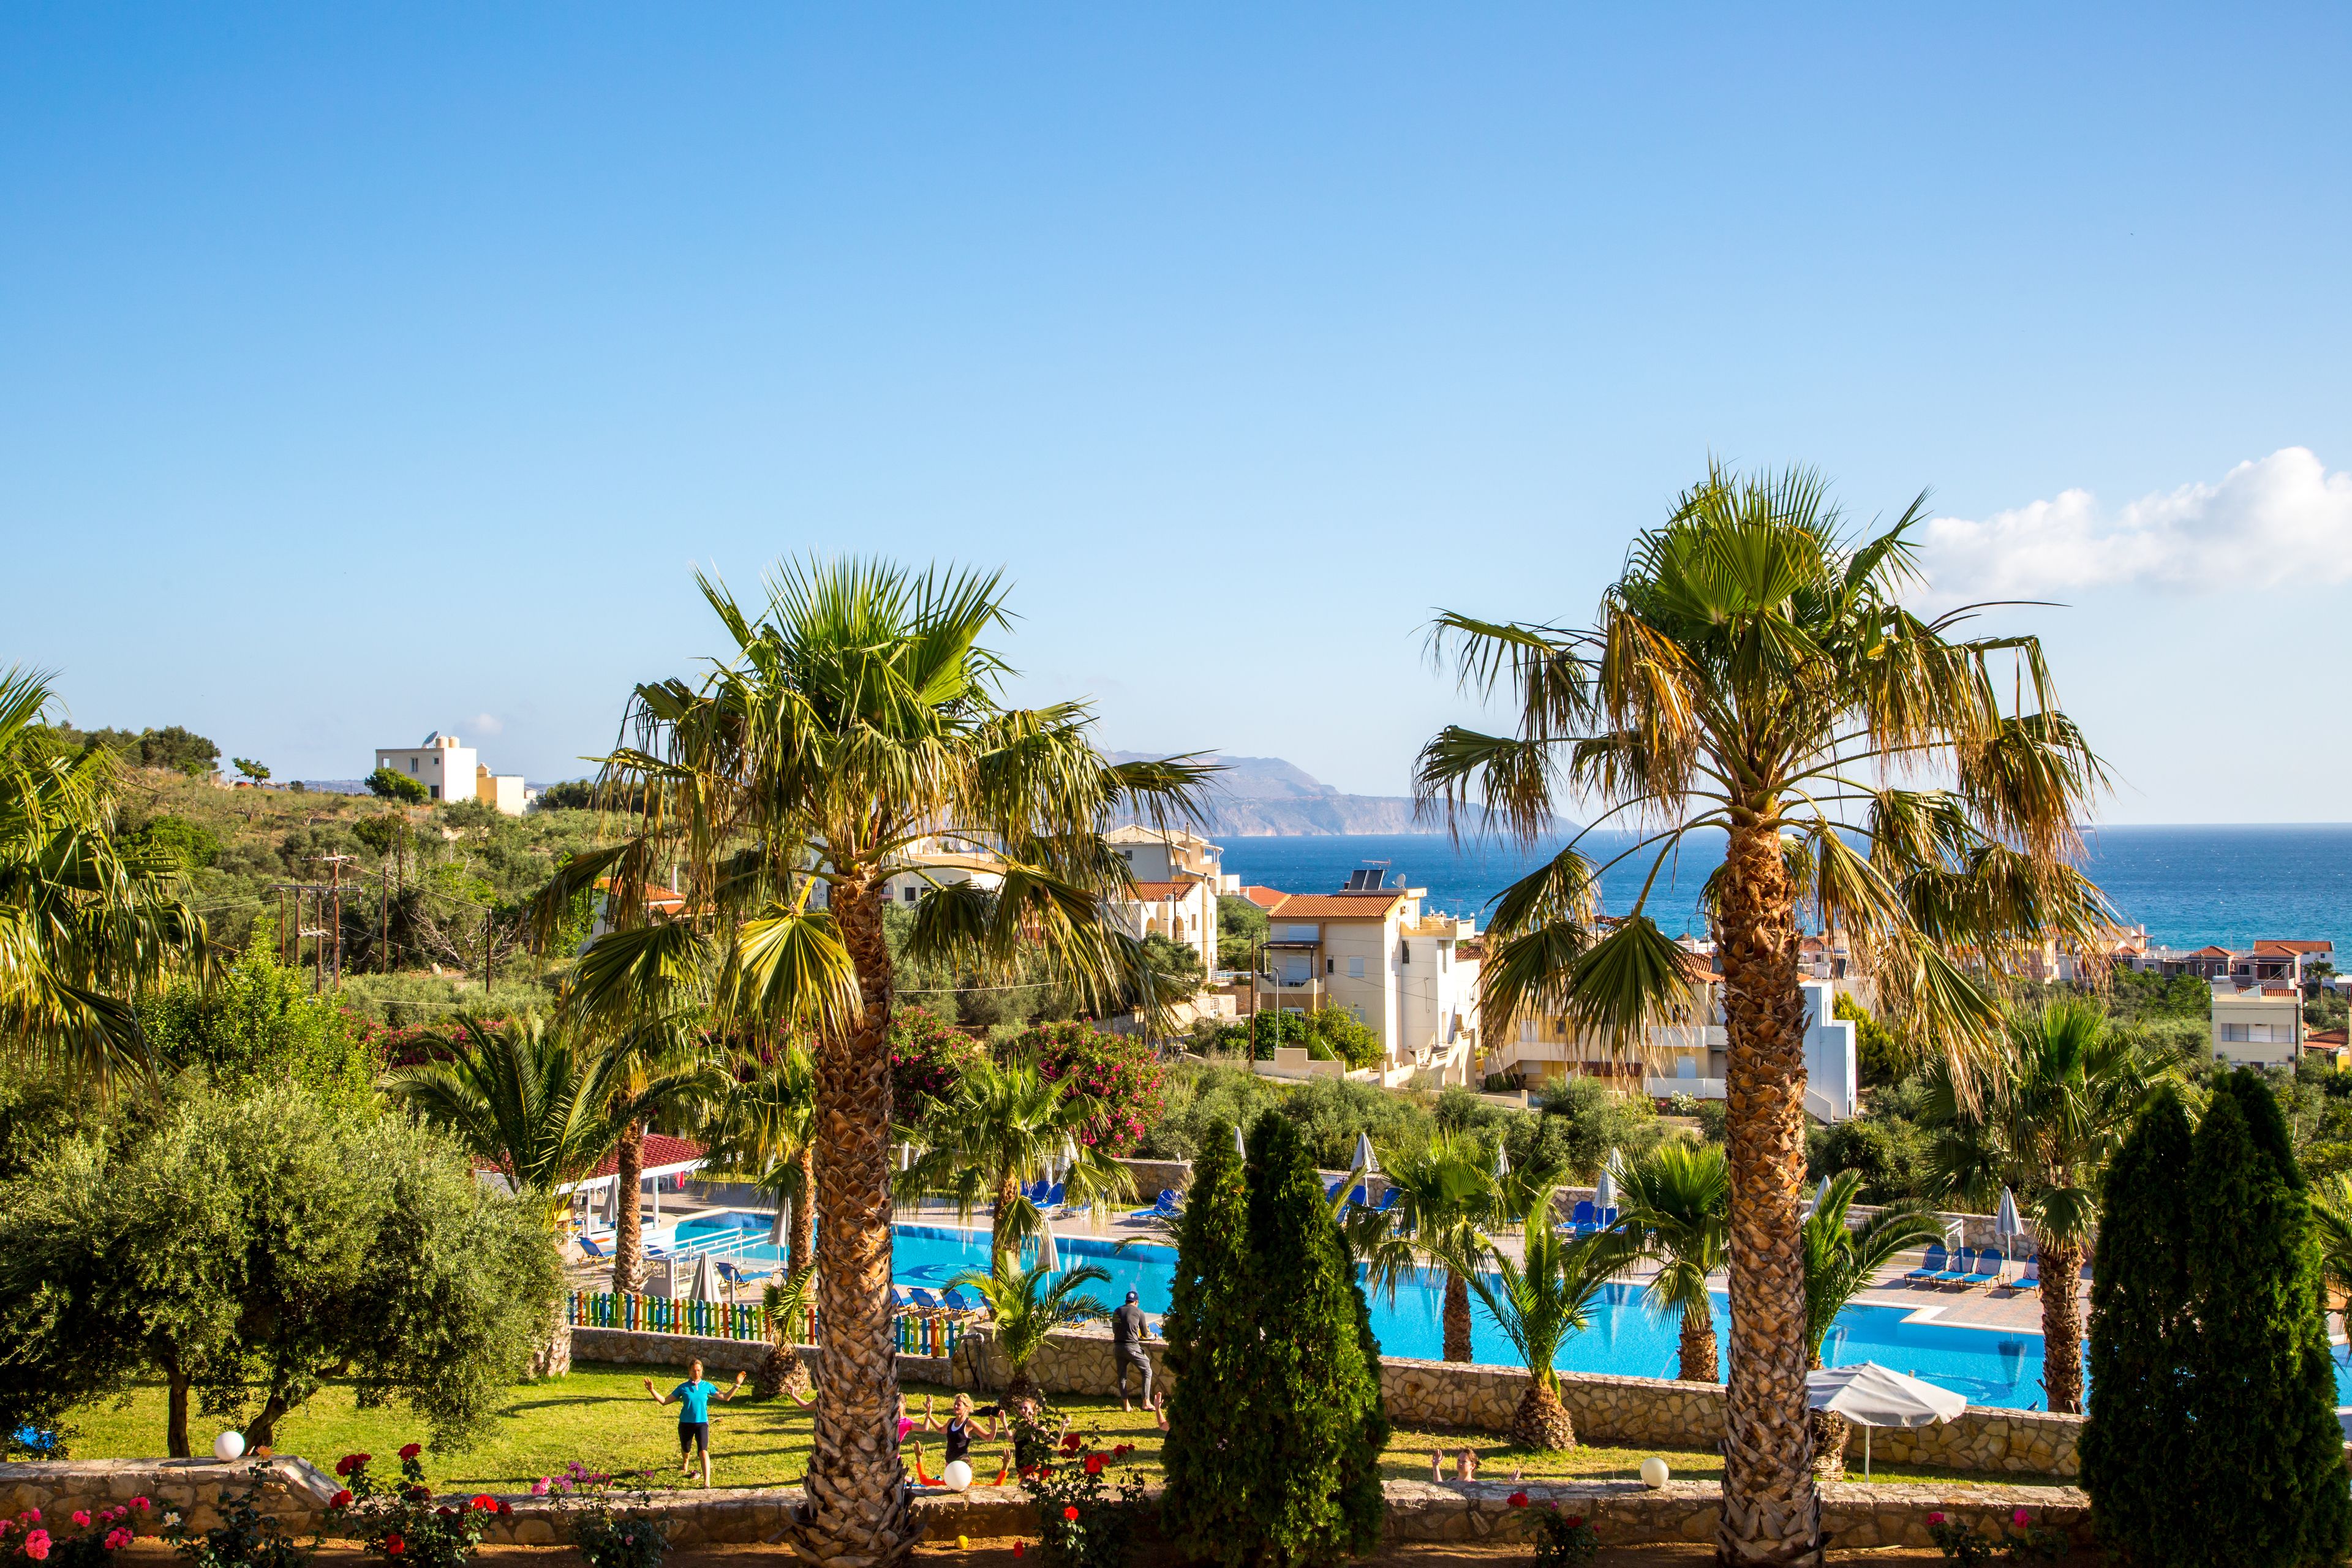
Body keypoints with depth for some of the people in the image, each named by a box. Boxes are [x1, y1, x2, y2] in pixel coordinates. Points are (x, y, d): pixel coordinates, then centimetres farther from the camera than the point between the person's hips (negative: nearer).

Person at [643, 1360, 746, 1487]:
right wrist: (652, 1390, -8)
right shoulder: (683, 1388, -1)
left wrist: (737, 1385, -5)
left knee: (704, 1451, -17)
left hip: (702, 1423, -1)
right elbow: (664, 1401, 1)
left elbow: (726, 1397, 5)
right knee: (686, 1449, 20)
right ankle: (685, 1463, 57)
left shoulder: (707, 1386, 0)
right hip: (686, 1424, 1)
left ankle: (707, 1482, -19)